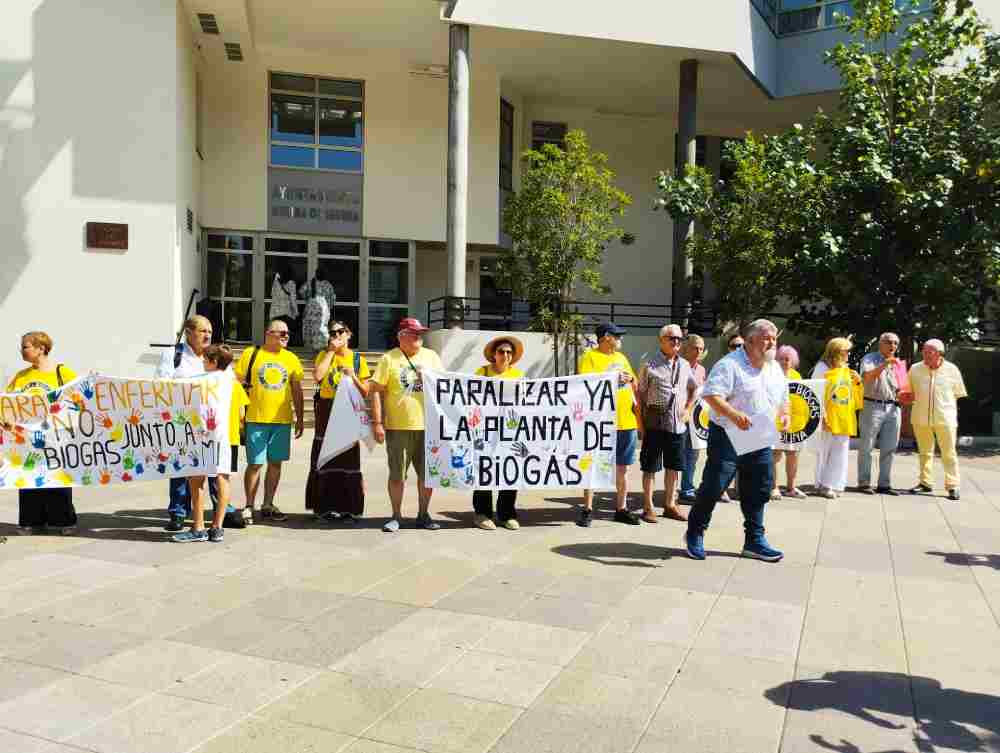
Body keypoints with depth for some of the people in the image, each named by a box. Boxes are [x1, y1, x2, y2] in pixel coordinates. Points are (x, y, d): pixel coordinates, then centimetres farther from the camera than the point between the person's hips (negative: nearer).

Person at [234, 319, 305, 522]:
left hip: (282, 420, 4)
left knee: (275, 463, 9)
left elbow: (297, 390, 13)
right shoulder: (250, 354, 0)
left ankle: (268, 505, 21)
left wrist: (300, 419, 10)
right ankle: (249, 506, 13)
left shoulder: (291, 358, 9)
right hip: (256, 419, -3)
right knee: (255, 464, -1)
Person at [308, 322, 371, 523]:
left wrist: (353, 376, -10)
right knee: (326, 460, 1)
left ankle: (348, 507, 9)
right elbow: (317, 375, -16)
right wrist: (331, 351, -10)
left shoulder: (358, 359, 6)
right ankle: (327, 506, 10)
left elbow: (365, 393, 5)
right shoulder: (324, 354, 6)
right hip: (327, 411, 0)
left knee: (348, 460, 1)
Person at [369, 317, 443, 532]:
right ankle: (396, 516, 19)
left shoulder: (431, 356, 10)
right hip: (398, 426, -3)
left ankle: (423, 514, 23)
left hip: (428, 426, 3)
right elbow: (376, 391, -4)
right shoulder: (389, 359, -1)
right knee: (397, 474, 4)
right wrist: (377, 423, -10)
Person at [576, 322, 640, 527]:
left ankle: (621, 509, 21)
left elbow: (632, 383, 24)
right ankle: (587, 509, 9)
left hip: (627, 421, 6)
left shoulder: (621, 357, 17)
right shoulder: (590, 357, -4)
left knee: (622, 468, 11)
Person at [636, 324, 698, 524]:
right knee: (650, 466, 2)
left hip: (677, 423, 5)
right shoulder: (650, 365, -5)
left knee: (673, 466, 12)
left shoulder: (685, 365, 10)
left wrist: (688, 409, 14)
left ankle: (670, 504, 25)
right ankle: (648, 507, 11)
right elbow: (641, 395, -4)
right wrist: (641, 423, -7)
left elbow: (694, 388, 26)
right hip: (655, 423, -5)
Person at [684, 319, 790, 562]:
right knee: (713, 487, -3)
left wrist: (784, 414, 4)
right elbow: (711, 395, -22)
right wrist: (733, 415, -34)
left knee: (758, 491, 10)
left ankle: (754, 540, 23)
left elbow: (783, 398, 25)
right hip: (728, 437, -7)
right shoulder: (729, 364, -12)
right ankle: (695, 534, 14)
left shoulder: (775, 369, 13)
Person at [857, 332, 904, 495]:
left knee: (889, 449, 6)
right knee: (866, 447, -1)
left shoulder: (897, 363, 18)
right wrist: (884, 364, -26)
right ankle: (863, 483, 4)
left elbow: (899, 389, 23)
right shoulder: (870, 359, 1)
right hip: (872, 406, -5)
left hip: (893, 408, 6)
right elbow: (867, 377, -18)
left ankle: (884, 484, 12)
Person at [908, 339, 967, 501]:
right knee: (924, 452, 11)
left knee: (949, 453, 0)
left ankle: (953, 486, 5)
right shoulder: (915, 369, 3)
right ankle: (925, 483, 20)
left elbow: (957, 393, 8)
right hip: (921, 418, 2)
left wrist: (945, 405, 1)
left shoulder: (952, 370, -1)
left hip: (945, 418, -2)